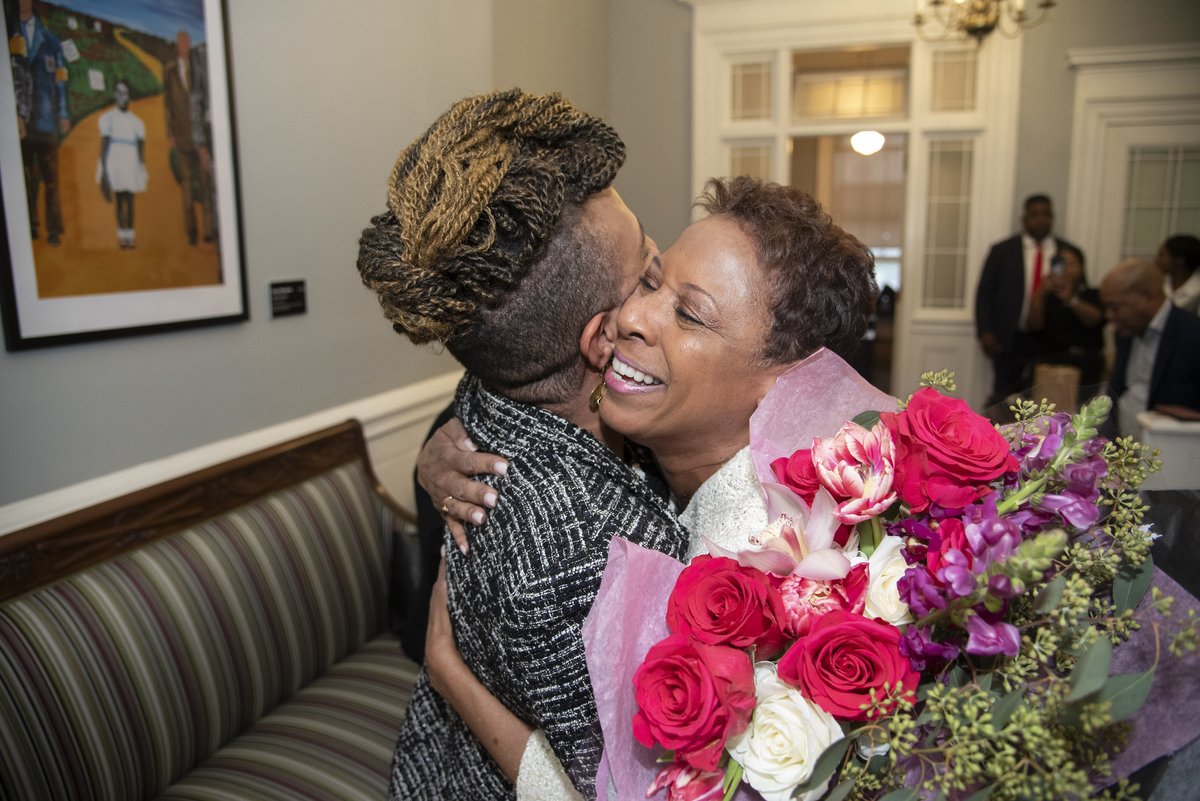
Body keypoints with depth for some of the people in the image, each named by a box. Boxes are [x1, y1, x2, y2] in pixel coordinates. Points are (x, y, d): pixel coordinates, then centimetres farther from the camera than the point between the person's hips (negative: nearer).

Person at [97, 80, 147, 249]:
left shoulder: (136, 121, 12)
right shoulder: (108, 118, 5)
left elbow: (141, 147, 10)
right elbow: (103, 144, 1)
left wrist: (142, 168, -2)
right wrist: (103, 170, -5)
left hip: (131, 165, 2)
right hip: (114, 164, -2)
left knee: (129, 200, 2)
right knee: (119, 199, -2)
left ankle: (130, 235, 7)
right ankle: (122, 235, 2)